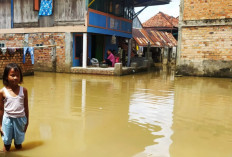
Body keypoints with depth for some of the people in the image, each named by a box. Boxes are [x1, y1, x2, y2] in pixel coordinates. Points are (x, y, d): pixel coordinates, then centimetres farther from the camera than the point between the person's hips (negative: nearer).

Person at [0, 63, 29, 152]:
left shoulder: (23, 90, -6)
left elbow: (26, 107, 2)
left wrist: (27, 121, 6)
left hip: (20, 119, 1)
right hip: (8, 119, -1)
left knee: (18, 143, 17)